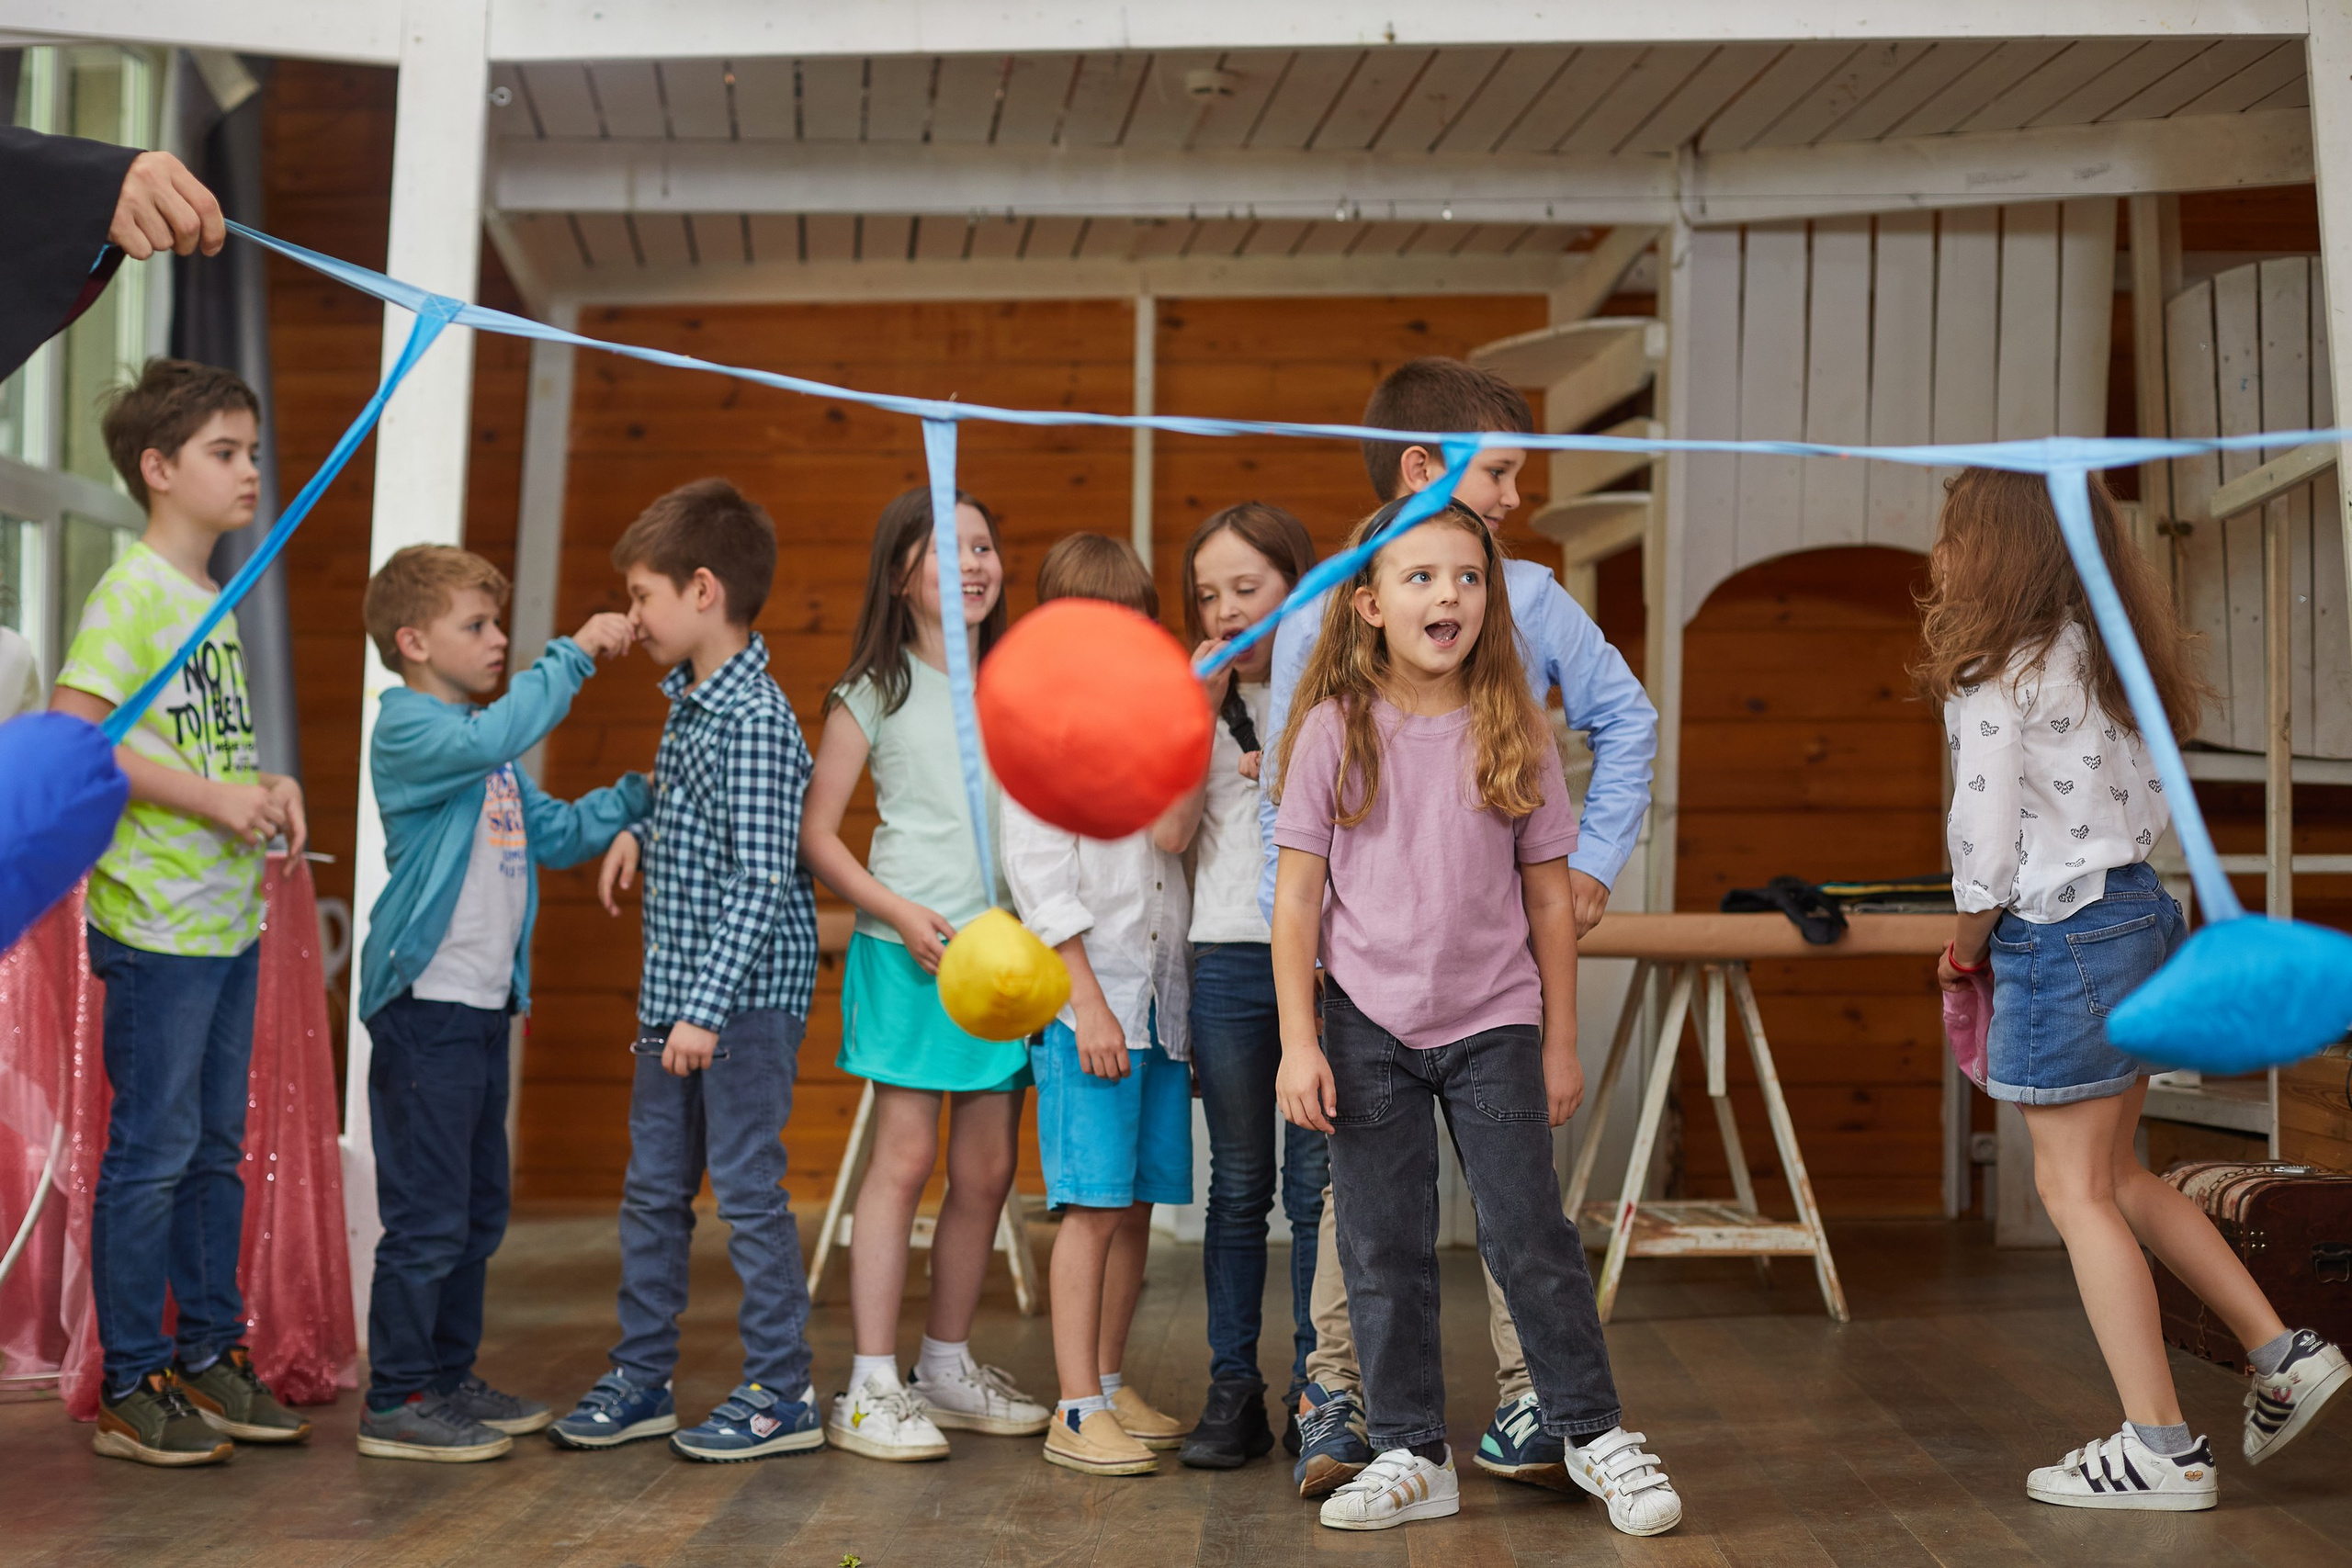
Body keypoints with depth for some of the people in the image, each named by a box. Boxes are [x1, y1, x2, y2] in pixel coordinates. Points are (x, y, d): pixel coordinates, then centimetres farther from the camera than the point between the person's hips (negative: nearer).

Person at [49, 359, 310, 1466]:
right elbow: (74, 733, -20)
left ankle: (209, 1356, 25)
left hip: (229, 917, 9)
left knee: (217, 1147, 14)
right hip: (156, 921, -8)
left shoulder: (215, 601, 14)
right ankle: (130, 1388, 10)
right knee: (152, 1150, -1)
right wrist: (211, 798, -19)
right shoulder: (131, 592, -11)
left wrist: (266, 786, 4)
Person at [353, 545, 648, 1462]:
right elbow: (494, 736, -30)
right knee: (427, 1214, -5)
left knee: (478, 1211, 16)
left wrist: (637, 797, 11)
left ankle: (451, 1378, 26)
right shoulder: (407, 727, -10)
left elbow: (550, 834, 22)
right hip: (426, 1005, -10)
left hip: (484, 1007, 10)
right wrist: (574, 653, -25)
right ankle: (396, 1400, 4)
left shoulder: (490, 756, 20)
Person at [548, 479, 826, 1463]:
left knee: (747, 1188, -1)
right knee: (652, 1188, 15)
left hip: (745, 995, -9)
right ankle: (641, 1378, 27)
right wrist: (638, 831, 9)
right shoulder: (687, 701, 11)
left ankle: (782, 1393, 11)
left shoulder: (754, 719, -18)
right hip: (675, 989, 10)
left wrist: (706, 1008, -23)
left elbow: (761, 879, -22)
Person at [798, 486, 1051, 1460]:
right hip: (910, 950, -5)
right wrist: (901, 912, -13)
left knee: (989, 1169, 8)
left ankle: (948, 1366, 22)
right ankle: (872, 1388, 1)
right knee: (904, 1160, -6)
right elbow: (816, 836, -2)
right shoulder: (876, 691, 1)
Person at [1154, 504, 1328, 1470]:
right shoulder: (1197, 702, 9)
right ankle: (1233, 1390, 15)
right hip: (1229, 956, 2)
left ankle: (1316, 1391, 11)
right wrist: (1201, 708, -7)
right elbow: (1168, 827, -3)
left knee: (1318, 1184, 1)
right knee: (1238, 1184, 8)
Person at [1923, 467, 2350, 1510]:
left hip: (2061, 941, -9)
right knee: (2111, 1177, 19)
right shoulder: (2097, 655, 12)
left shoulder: (1996, 676, -13)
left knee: (2076, 1190, 0)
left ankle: (2161, 1449, 4)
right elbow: (2148, 810, 12)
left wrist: (1965, 945, 4)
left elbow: (1986, 839, -13)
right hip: (2141, 914, 9)